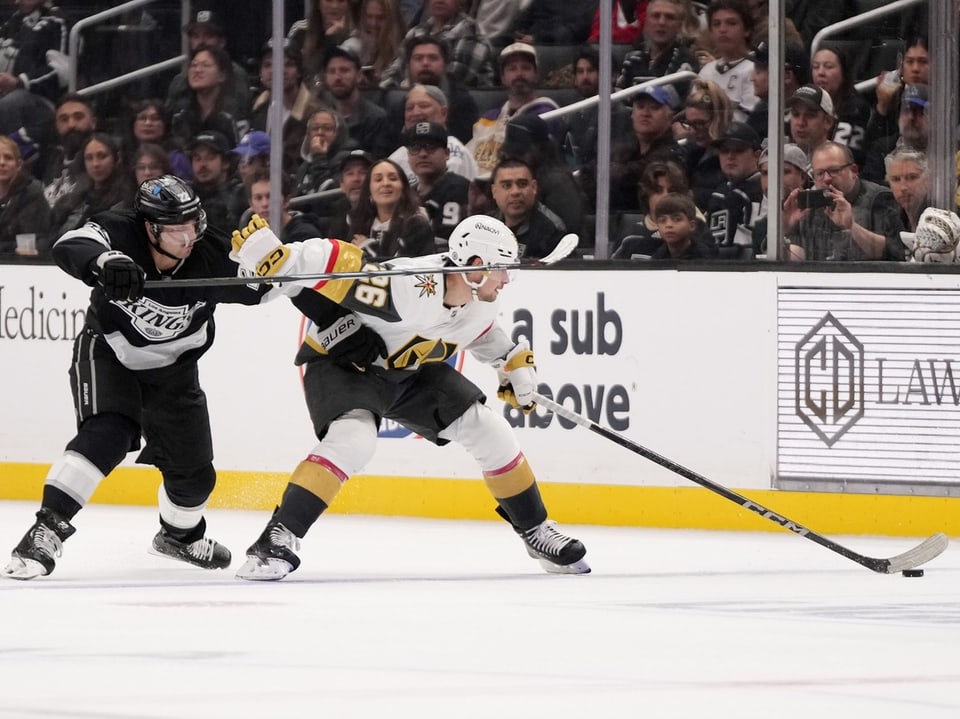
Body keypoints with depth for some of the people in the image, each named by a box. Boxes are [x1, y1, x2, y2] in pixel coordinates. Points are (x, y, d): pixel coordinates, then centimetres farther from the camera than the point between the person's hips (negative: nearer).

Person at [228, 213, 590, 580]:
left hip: (407, 370, 8)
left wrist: (515, 361, 8)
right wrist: (273, 254, -53)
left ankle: (534, 529, 20)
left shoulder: (479, 300, -11)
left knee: (488, 431, 1)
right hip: (341, 361, -8)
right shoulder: (412, 288, -38)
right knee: (352, 441, -34)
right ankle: (277, 539, -29)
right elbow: (340, 263, -43)